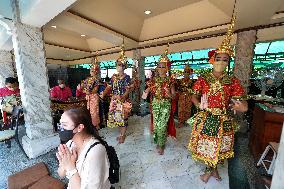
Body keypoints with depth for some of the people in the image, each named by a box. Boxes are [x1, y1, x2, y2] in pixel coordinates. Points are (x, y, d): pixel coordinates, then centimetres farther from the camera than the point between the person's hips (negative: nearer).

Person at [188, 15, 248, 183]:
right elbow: (194, 97, -7)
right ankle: (212, 169, 45)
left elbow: (242, 103, -1)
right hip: (205, 120, -1)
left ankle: (212, 169, 49)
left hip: (223, 122, 2)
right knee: (206, 146, 15)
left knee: (218, 148, 19)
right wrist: (200, 104, -24)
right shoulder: (203, 79, -5)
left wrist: (242, 107, -21)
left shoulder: (233, 81, -2)